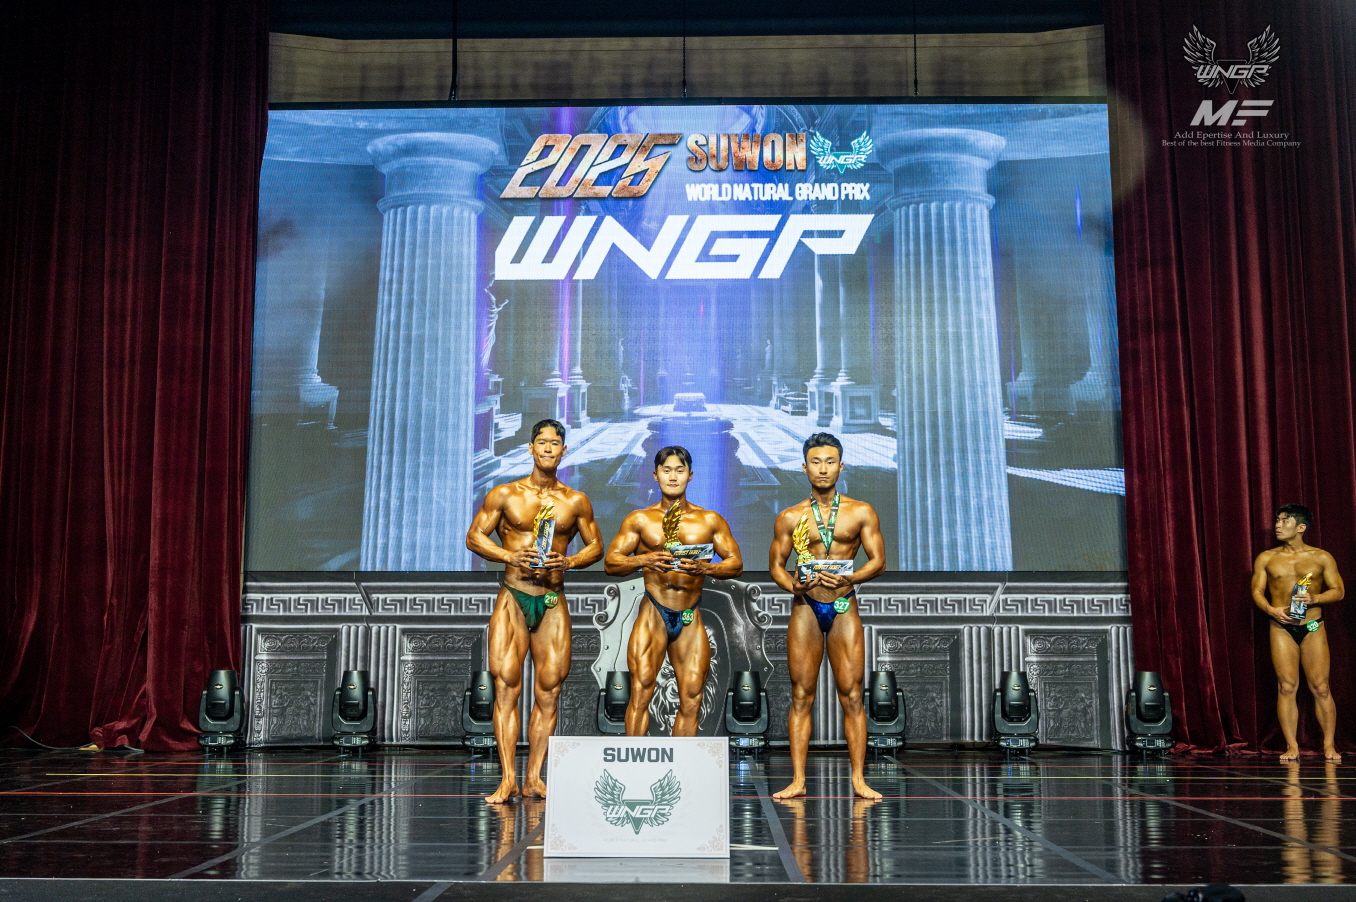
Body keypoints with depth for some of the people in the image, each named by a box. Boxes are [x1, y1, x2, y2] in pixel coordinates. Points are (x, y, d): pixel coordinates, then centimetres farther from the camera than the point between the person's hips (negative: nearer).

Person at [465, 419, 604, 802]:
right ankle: (508, 779, -5)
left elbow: (596, 546, 14)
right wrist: (511, 556, -13)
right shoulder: (505, 495, 3)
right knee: (506, 686, -7)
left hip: (553, 602, 2)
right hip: (512, 598, -2)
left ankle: (533, 778, 8)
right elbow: (474, 537, 3)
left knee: (548, 691, 1)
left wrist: (568, 561, -7)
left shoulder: (576, 501, 8)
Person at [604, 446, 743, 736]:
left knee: (691, 699, 0)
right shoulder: (639, 520, 6)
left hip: (690, 618, 2)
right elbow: (610, 562, 3)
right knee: (641, 691, -11)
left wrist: (705, 568, -14)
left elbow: (736, 564, 6)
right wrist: (643, 560, -17)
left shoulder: (710, 521, 9)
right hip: (653, 614, -2)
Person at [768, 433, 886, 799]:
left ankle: (859, 779, 5)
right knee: (801, 696, 2)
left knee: (851, 694, -1)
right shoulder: (790, 517, 5)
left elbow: (878, 561, 2)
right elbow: (776, 564, 8)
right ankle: (798, 780, 5)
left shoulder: (861, 513, 4)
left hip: (844, 608, 0)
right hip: (805, 608, 0)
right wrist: (792, 585, -13)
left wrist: (850, 578, -17)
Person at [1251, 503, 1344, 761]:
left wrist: (1315, 598, -16)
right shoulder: (1266, 559, 7)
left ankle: (1329, 745, 8)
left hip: (1313, 627, -1)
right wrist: (1271, 610, -12)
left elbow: (1338, 591, 3)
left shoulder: (1321, 557, 4)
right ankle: (1292, 746, 2)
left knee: (1320, 687, -1)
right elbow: (1257, 591, 7)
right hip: (1282, 628, 1)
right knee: (1286, 687, -3)